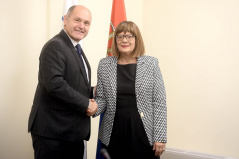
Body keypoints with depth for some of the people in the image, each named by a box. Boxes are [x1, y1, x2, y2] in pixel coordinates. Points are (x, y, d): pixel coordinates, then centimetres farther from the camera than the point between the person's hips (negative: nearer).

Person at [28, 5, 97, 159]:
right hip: (52, 131, -9)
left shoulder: (77, 50, 17)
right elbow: (54, 84, -25)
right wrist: (86, 104, -18)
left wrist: (92, 92, 6)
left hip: (74, 132, 9)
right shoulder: (55, 46, -13)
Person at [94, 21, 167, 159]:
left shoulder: (151, 64, 0)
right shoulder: (104, 65, 5)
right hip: (114, 135, 2)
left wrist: (160, 137, -6)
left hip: (144, 133, -1)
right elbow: (102, 99, 10)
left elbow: (159, 102, -2)